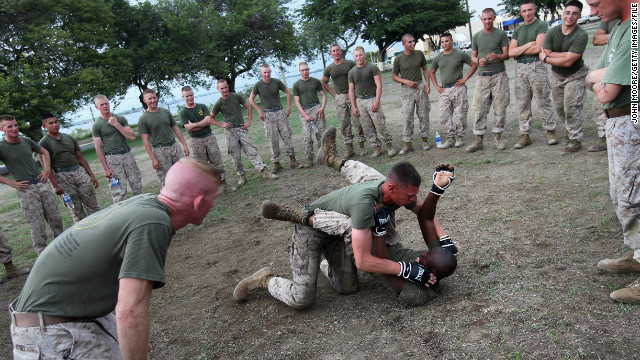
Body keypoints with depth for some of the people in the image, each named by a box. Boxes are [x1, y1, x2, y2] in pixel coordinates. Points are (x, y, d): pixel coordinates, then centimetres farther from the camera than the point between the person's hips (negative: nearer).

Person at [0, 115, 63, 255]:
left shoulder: (26, 141, 6)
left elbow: (44, 152, 23)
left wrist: (47, 169, 9)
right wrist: (11, 183, -11)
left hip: (41, 184, 5)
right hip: (25, 189, -5)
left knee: (56, 218, 10)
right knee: (37, 225, -1)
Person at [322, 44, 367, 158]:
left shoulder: (350, 63, 0)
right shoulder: (329, 69, 5)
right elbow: (324, 83, 19)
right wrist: (333, 94, 9)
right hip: (339, 97, 2)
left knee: (357, 121, -3)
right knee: (344, 124, 3)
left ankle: (362, 147, 5)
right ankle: (350, 149, 10)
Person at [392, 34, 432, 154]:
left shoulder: (419, 54, 4)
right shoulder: (398, 59, -4)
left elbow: (425, 69, 14)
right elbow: (394, 76, 2)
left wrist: (427, 84, 1)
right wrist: (407, 82, -12)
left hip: (420, 86, 2)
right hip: (407, 90, -2)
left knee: (423, 115, 5)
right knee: (407, 117, -4)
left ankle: (425, 139, 17)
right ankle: (408, 144, 2)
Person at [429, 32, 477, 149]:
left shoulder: (460, 54, 0)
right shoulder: (438, 58, 10)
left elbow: (474, 65, 4)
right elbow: (432, 73, 22)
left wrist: (465, 79, -4)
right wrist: (437, 86, 10)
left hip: (458, 88, -4)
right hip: (444, 90, 4)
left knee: (460, 115, -1)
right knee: (444, 116, -1)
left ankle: (460, 138, 11)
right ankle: (450, 139, 9)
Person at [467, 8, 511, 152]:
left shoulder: (501, 34, 4)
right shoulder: (476, 36, 12)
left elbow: (507, 55, 1)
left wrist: (497, 56, -21)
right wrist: (478, 61, -8)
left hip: (499, 76, -2)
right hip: (482, 77, 2)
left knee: (500, 109, -1)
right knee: (479, 109, -3)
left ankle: (497, 138, 8)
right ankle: (479, 140, 1)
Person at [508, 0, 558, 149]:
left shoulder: (541, 25, 0)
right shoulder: (518, 30, 16)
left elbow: (537, 48, -12)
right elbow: (511, 53, 5)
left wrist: (518, 51, -1)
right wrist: (528, 45, -6)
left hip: (536, 66, -5)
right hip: (520, 68, 5)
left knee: (543, 101, -4)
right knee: (523, 103, 4)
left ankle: (551, 131, 6)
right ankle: (525, 135, 8)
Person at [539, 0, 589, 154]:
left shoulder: (581, 35, -22)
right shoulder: (552, 32, -8)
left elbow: (568, 61, -27)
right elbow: (547, 54, -14)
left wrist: (546, 58, -17)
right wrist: (567, 54, -23)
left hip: (575, 75, -5)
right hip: (556, 75, 5)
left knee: (572, 107, -8)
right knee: (559, 107, 14)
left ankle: (576, 140, 3)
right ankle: (570, 128, 40)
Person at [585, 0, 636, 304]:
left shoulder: (633, 31, -22)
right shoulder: (618, 28, 11)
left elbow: (606, 93, -23)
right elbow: (591, 78, 11)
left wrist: (600, 79, -2)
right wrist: (601, 77, -11)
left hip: (629, 125, -10)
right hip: (618, 122, 10)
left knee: (630, 200, -5)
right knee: (621, 195, 19)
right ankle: (635, 256, 33)